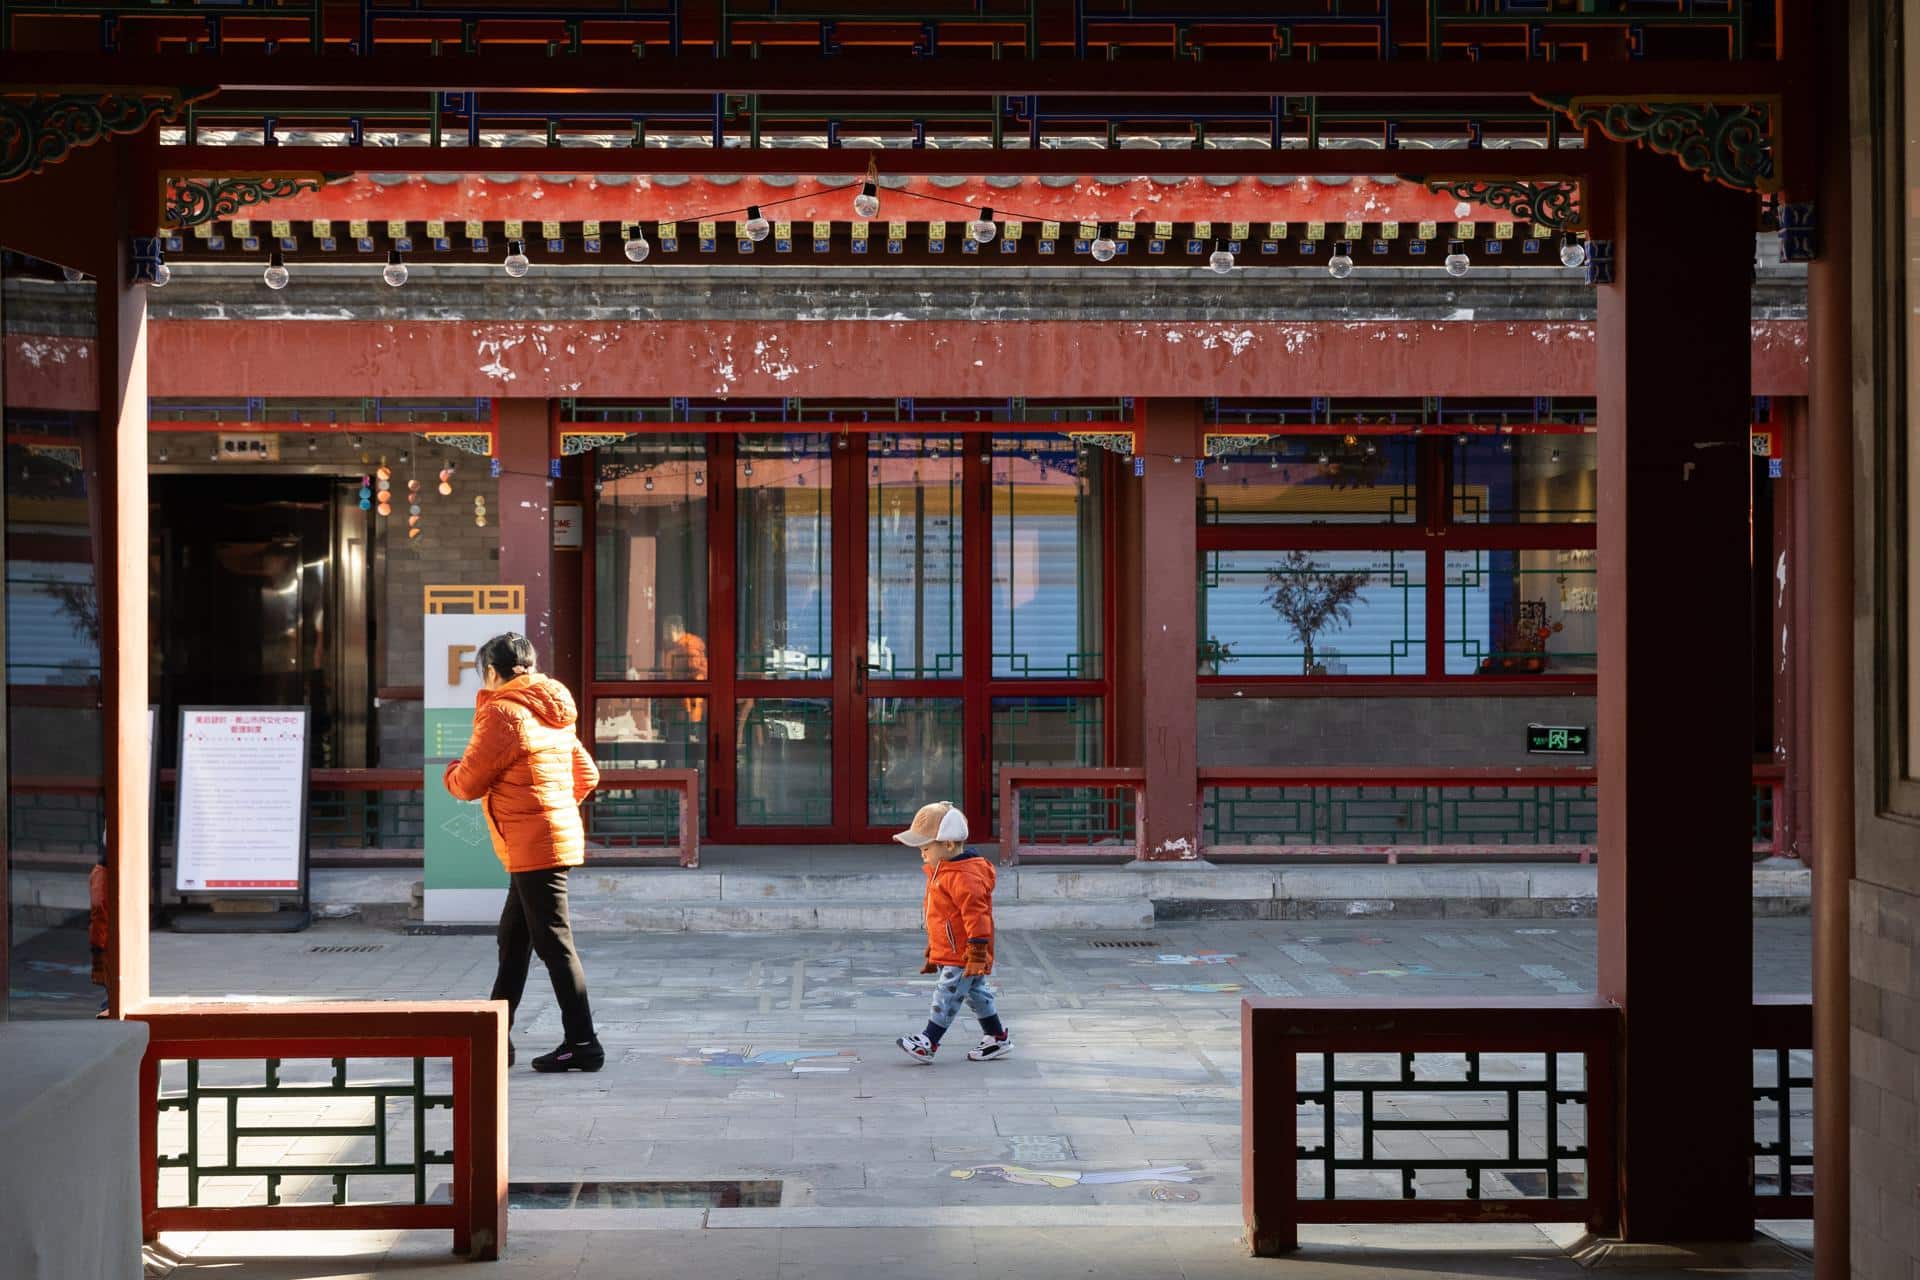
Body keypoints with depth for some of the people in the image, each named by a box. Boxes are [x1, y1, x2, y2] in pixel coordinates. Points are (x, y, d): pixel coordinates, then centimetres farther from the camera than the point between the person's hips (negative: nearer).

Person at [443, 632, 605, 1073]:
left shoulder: (502, 713, -13)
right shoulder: (552, 715, 14)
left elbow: (469, 783, -9)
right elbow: (587, 776, 18)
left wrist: (450, 771, 13)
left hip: (534, 847, -9)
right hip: (560, 835, 9)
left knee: (554, 944, -6)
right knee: (513, 939, 16)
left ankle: (582, 1044, -3)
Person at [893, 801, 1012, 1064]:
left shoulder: (964, 877, -22)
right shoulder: (941, 872, 13)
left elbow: (976, 915, -26)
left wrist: (977, 953, -26)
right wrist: (931, 954, 27)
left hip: (960, 956, -11)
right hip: (947, 953, 11)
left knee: (947, 995, -6)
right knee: (976, 993, 16)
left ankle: (928, 1043, -2)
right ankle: (997, 1038, 25)